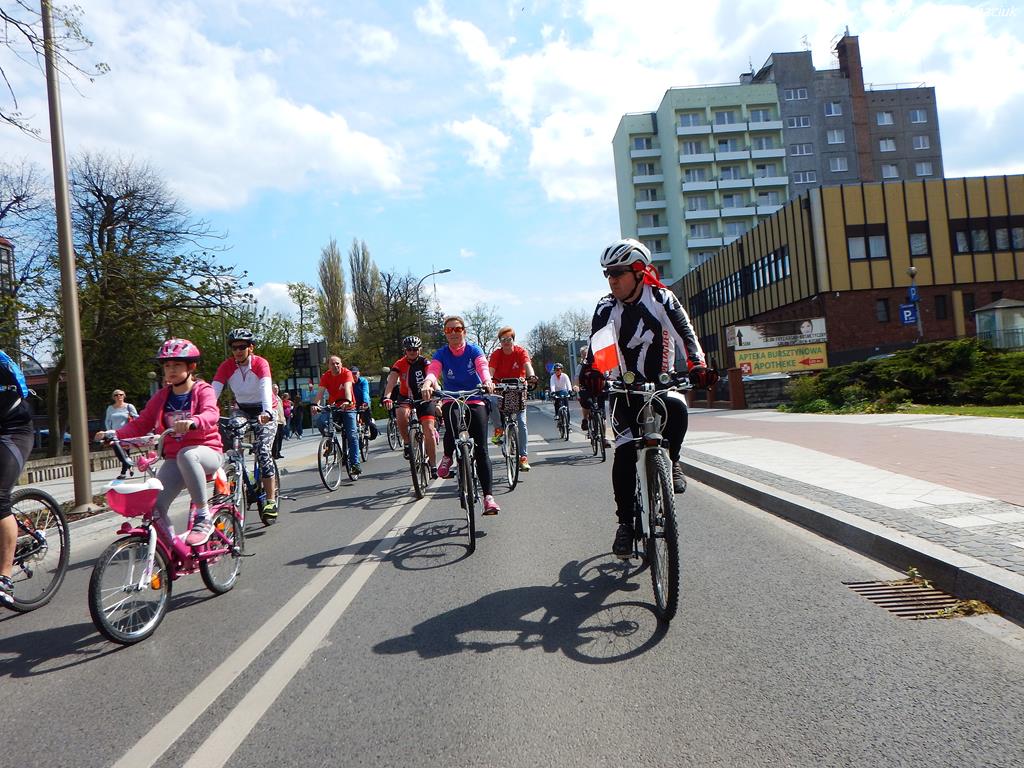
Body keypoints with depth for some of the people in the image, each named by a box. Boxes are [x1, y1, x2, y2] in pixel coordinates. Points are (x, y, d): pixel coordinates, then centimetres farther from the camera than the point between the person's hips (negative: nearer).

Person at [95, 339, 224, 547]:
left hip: (206, 452, -5)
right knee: (154, 507, -16)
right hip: (174, 458, 5)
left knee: (186, 455, -40)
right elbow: (141, 424, 6)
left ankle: (203, 518, -29)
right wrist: (115, 433, -12)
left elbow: (211, 414, -24)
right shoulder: (162, 397, 12)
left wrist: (192, 422, -45)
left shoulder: (203, 390, -3)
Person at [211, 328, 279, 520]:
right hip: (241, 410, 4)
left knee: (263, 452, -19)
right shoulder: (226, 366, -9)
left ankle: (271, 501, -17)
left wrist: (267, 412, -53)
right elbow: (214, 390, -21)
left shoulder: (260, 363, -19)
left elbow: (266, 387, -35)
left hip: (264, 412, -4)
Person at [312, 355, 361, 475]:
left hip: (348, 407, -2)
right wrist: (315, 404, -36)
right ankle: (329, 442, 2)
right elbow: (320, 391, -17)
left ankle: (355, 463, -4)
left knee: (352, 435, -9)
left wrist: (347, 401, -48)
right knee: (321, 422, -26)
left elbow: (347, 388, -30)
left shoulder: (346, 373, -13)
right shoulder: (325, 376, -6)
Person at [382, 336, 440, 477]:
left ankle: (433, 466, -1)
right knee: (401, 414, -34)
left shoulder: (425, 362, -9)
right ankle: (406, 443, -9)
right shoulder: (399, 364, -8)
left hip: (424, 398, 0)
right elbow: (391, 380, -23)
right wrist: (387, 396, -41)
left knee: (429, 430, -11)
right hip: (405, 397, 1)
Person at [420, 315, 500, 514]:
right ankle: (448, 457, 0)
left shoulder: (474, 350, -4)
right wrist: (428, 383, -47)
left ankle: (488, 496, -8)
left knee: (481, 449, -10)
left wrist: (487, 381, -48)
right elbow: (432, 370, -22)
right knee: (452, 426, -33)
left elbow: (483, 367, -24)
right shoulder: (441, 354, -3)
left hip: (475, 402, 0)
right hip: (451, 401, 0)